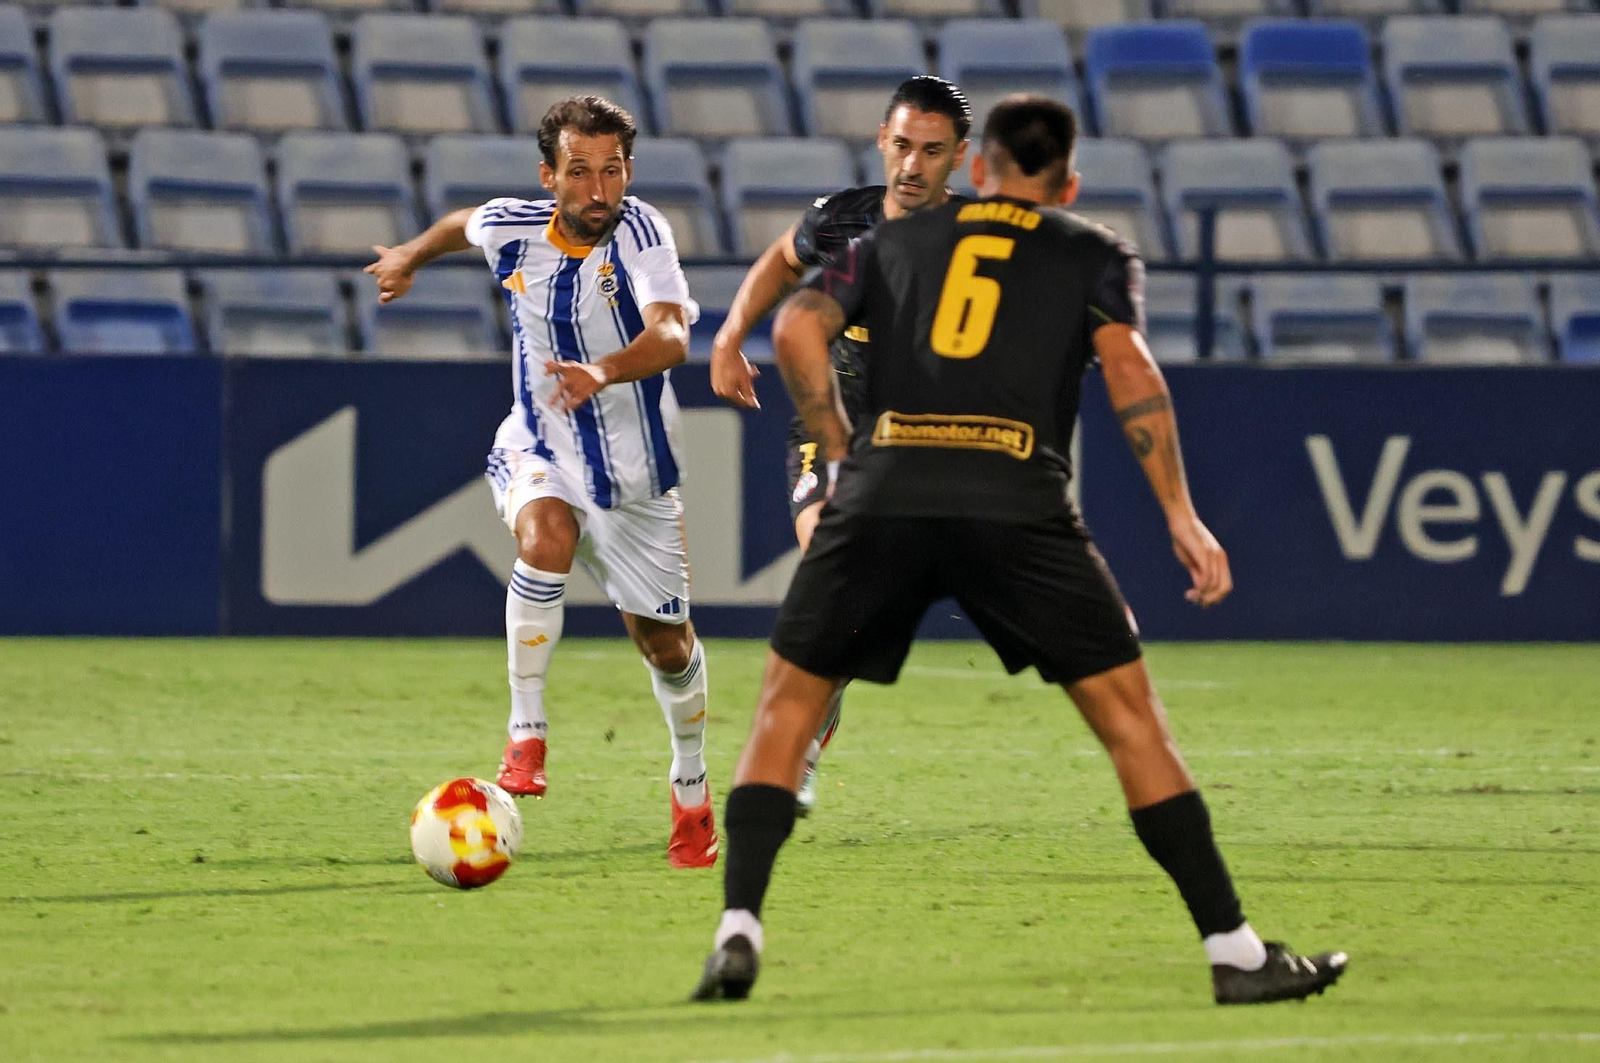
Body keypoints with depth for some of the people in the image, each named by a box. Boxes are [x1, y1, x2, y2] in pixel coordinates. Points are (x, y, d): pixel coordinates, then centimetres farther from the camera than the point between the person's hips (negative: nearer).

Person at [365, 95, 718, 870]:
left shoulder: (640, 231, -24)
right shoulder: (512, 229, -12)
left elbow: (671, 337, -41)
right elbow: (465, 223, 15)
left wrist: (603, 371, -60)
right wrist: (409, 258, 33)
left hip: (634, 471, -1)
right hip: (538, 451, 1)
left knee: (663, 641, 11)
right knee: (547, 532, -34)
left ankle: (691, 790, 38)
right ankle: (525, 731, -24)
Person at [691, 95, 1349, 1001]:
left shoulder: (897, 238, 26)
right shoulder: (1096, 255, 21)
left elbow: (799, 329, 12)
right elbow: (1128, 364, 4)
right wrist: (1182, 517, 2)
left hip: (881, 499, 1)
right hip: (1019, 508, -1)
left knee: (789, 704, 16)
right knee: (1129, 713, 8)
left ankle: (739, 934, 0)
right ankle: (1236, 952, 7)